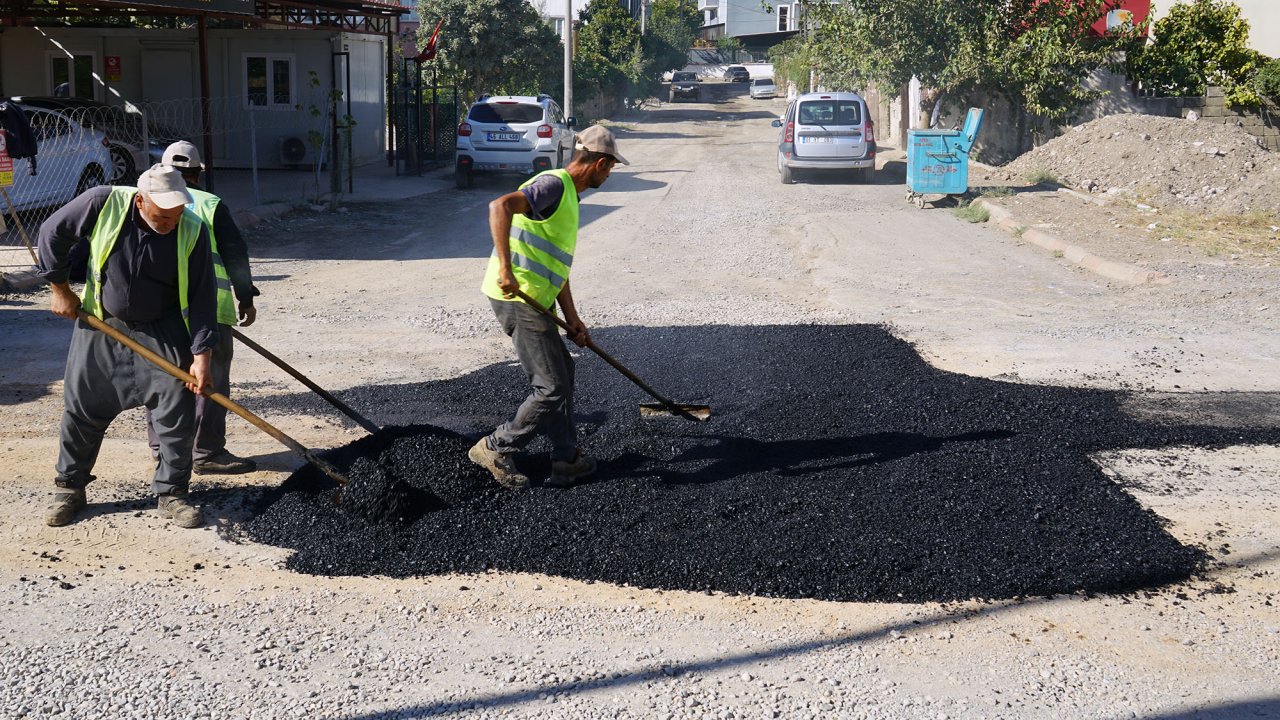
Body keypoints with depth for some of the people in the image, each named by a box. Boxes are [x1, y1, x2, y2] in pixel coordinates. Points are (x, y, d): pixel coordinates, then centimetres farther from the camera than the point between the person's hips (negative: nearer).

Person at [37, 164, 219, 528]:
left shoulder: (192, 230, -19)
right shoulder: (104, 202, -21)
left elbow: (202, 296, -13)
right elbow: (53, 232, -5)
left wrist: (201, 355, -15)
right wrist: (60, 289, 0)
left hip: (163, 333, 0)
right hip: (100, 323, 1)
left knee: (177, 411, -4)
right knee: (82, 409, 7)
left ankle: (171, 493, 11)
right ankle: (69, 489, 24)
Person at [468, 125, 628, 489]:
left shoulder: (568, 196, 21)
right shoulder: (554, 184, -12)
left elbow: (557, 268, 23)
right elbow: (500, 206, -29)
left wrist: (573, 320, 19)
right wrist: (505, 269, -33)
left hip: (534, 301, 11)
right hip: (516, 297, -11)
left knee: (562, 372, 17)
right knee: (552, 387, -6)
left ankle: (566, 459, 24)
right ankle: (495, 448, 7)